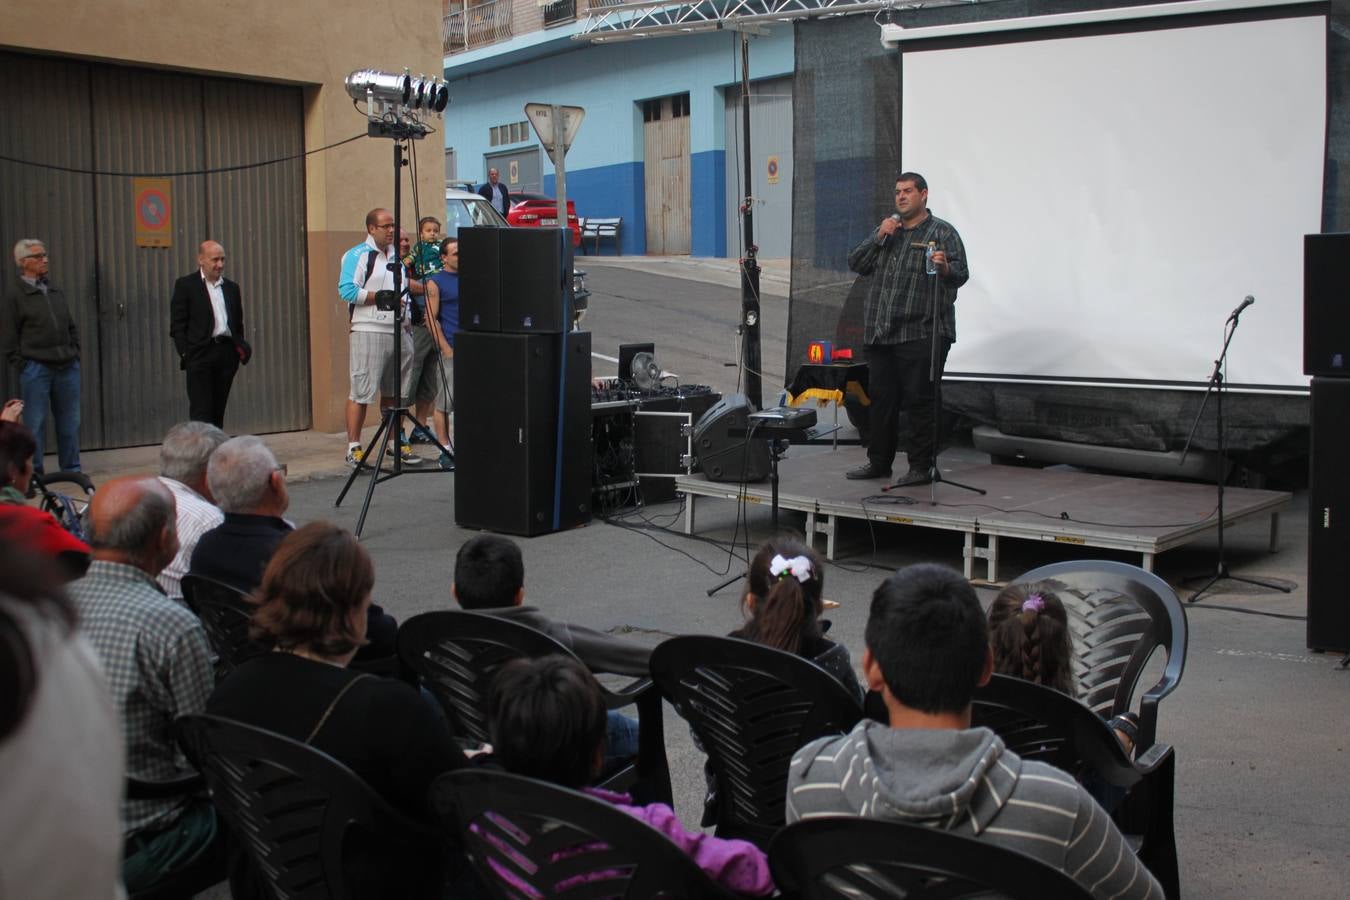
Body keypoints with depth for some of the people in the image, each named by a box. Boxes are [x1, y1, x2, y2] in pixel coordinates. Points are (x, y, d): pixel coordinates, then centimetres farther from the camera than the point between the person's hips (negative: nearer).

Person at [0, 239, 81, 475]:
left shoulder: (57, 293, 14)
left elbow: (72, 328, 21)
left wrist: (75, 355, 11)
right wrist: (23, 365, -8)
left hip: (68, 367, 5)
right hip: (35, 369, -5)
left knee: (70, 422, 8)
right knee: (35, 423, 0)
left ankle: (71, 469, 18)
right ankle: (33, 472, 8)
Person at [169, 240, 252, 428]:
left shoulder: (231, 288, 18)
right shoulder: (185, 285, 3)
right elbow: (177, 326, -2)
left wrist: (241, 348, 7)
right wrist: (185, 354, -11)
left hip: (227, 354, 5)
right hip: (200, 355, -5)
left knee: (218, 411, 8)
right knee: (201, 411, -9)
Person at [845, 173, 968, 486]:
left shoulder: (943, 233, 1)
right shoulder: (886, 230, 18)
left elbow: (961, 274, -10)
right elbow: (855, 264, 10)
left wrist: (946, 268, -33)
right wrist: (878, 238, -4)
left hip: (921, 334, -6)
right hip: (881, 332, 6)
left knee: (920, 401, -4)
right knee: (881, 398, 12)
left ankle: (922, 466, 3)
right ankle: (879, 461, 23)